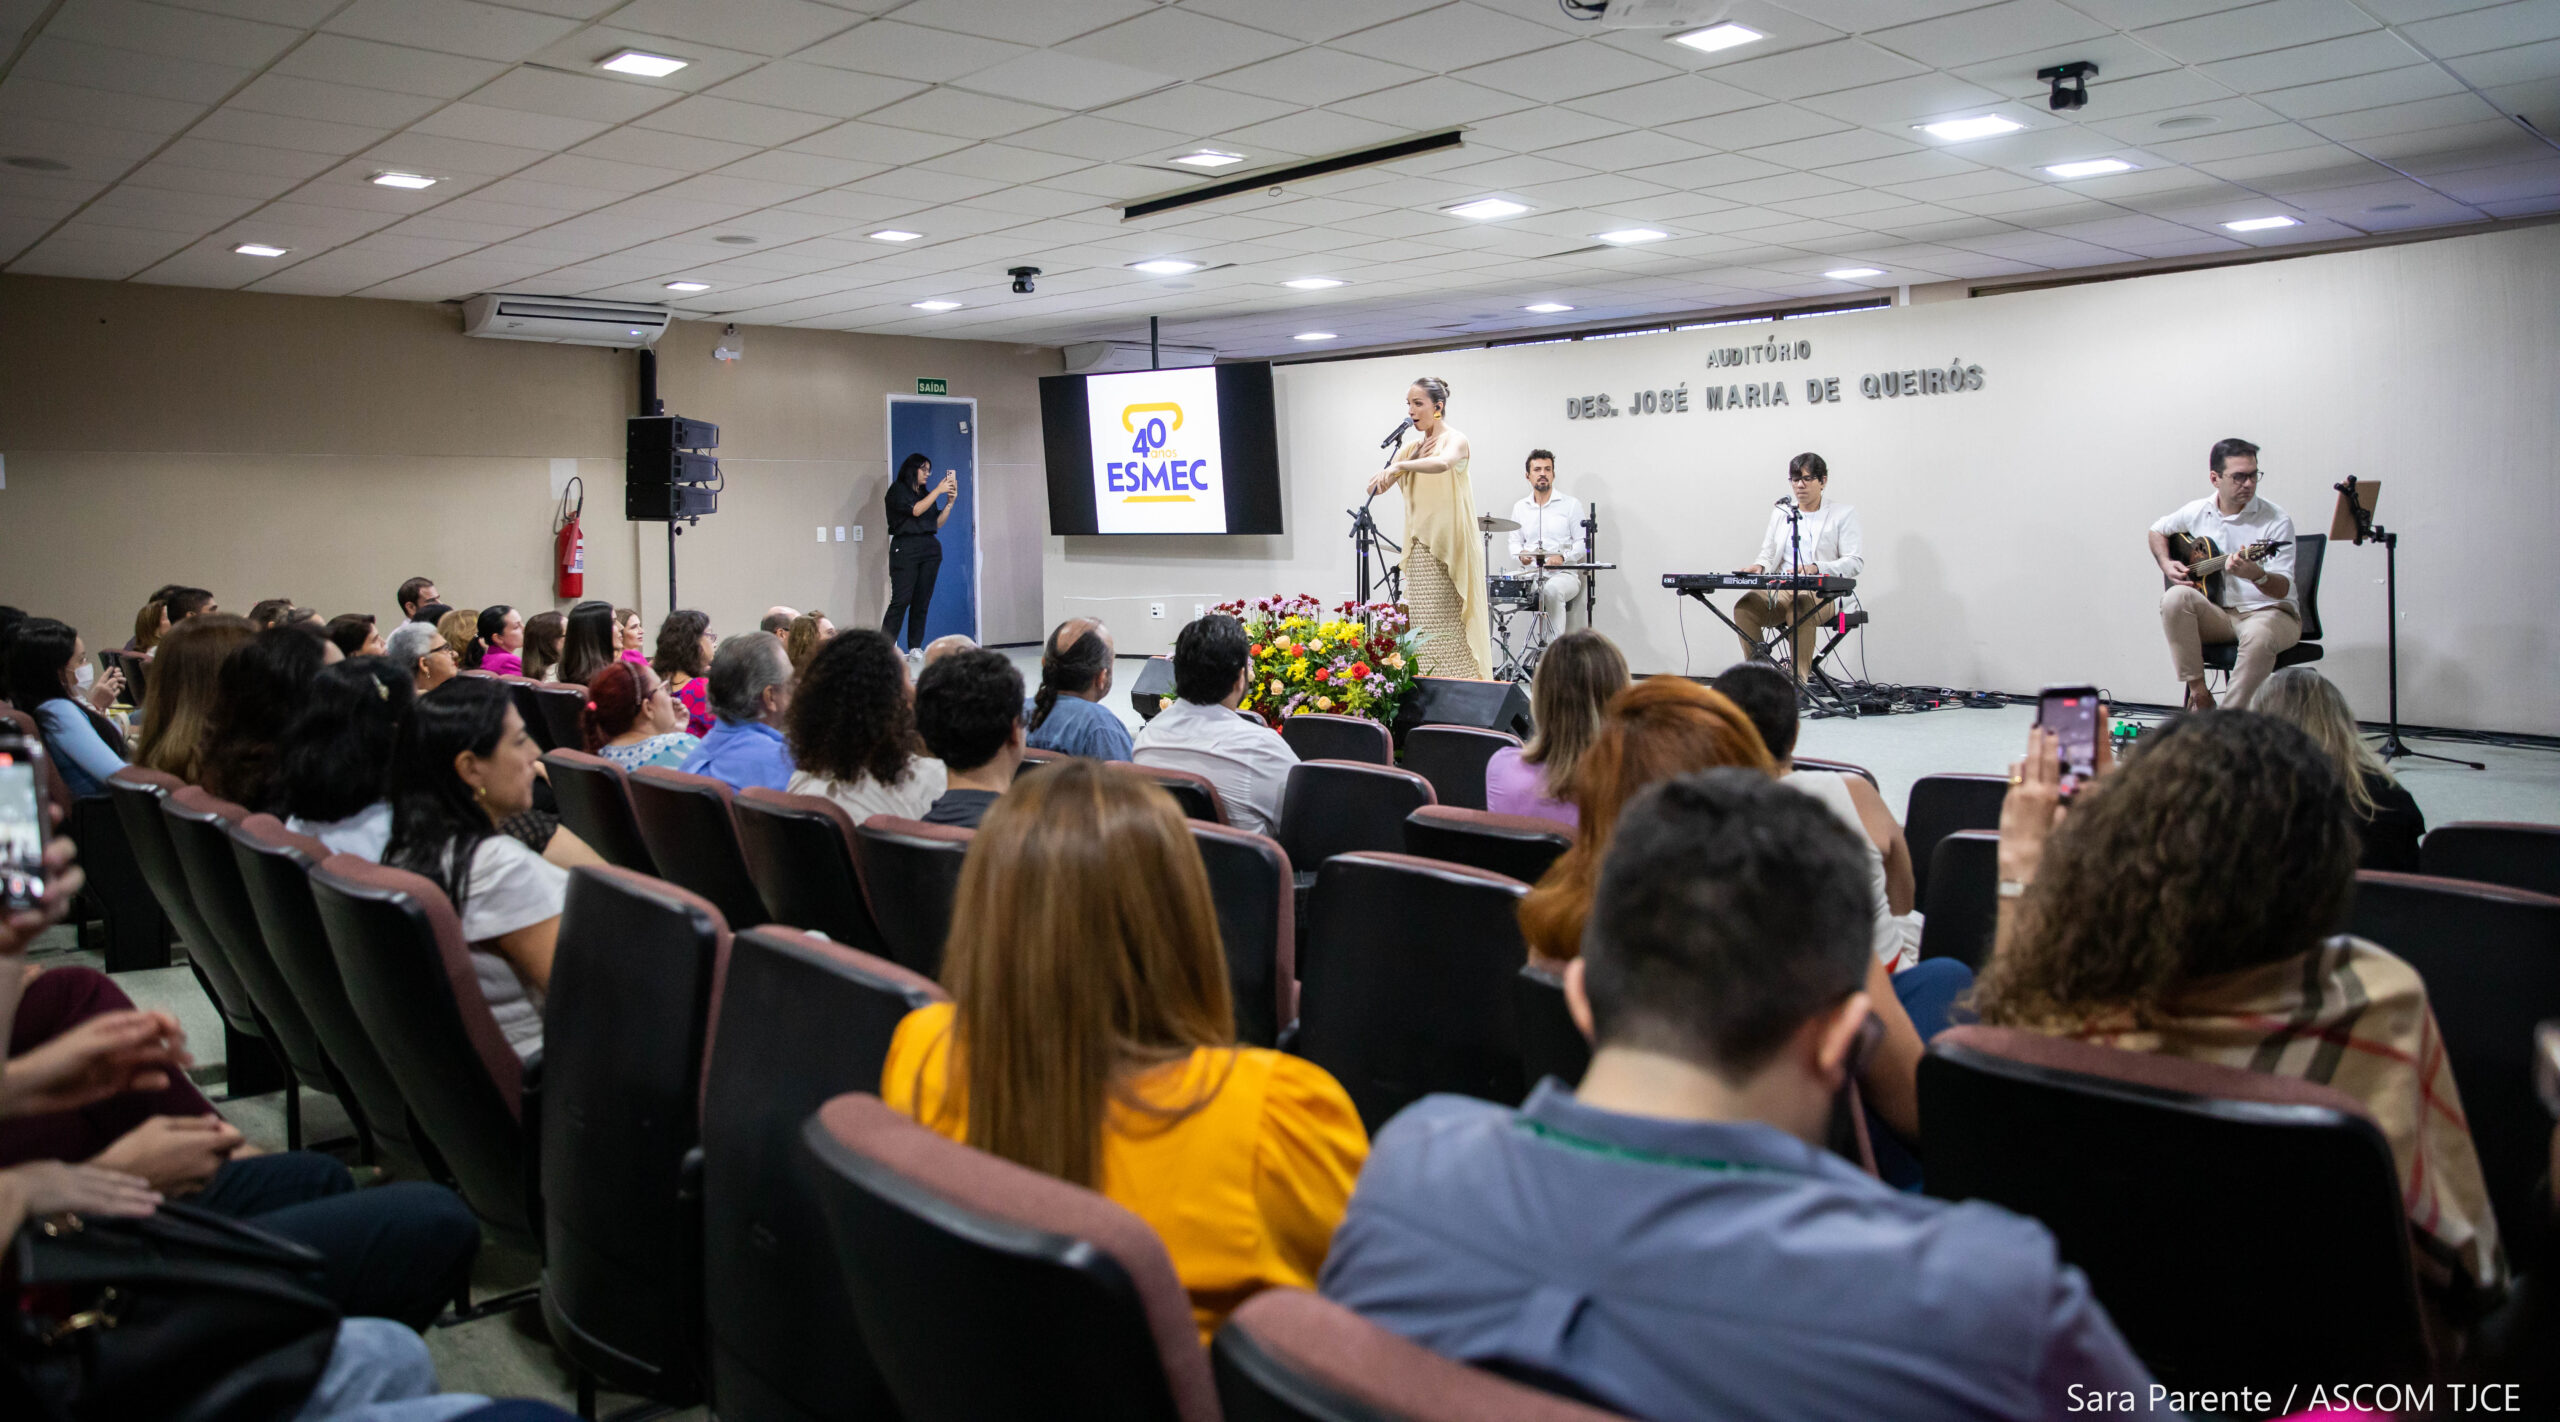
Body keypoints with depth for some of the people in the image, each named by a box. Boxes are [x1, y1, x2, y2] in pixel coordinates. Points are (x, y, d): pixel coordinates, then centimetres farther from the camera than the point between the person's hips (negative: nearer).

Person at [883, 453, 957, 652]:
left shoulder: (926, 493, 20)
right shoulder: (897, 490, 3)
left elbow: (938, 523, 13)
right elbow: (915, 510, -12)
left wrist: (951, 501, 3)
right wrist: (938, 490, -10)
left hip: (930, 550, 6)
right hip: (906, 548, -6)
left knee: (922, 602, 1)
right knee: (901, 600, -14)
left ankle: (915, 649, 3)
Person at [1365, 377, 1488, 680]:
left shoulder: (1454, 440, -5)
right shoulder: (1411, 447, 15)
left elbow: (1443, 462, -31)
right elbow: (1373, 488, 10)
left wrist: (1399, 466, -45)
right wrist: (1410, 458, -3)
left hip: (1450, 548, -7)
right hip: (1419, 549, 7)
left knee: (1452, 628, -8)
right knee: (1424, 629, 5)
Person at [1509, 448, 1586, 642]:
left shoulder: (1571, 504, 5)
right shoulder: (1520, 507, 16)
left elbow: (1582, 543, 1)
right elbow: (1514, 542, 15)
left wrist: (1562, 557, -18)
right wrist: (1520, 555, -9)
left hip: (1566, 574, -3)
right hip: (1532, 575, 3)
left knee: (1553, 588, -37)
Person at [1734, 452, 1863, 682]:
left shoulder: (1843, 514, 7)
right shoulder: (1781, 512, 21)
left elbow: (1855, 562, -3)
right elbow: (1768, 554, 19)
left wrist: (1815, 568, -21)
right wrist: (1759, 566, -7)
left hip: (1823, 594, -4)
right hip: (1780, 592, 4)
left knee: (1799, 610, -40)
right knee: (1744, 606, -28)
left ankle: (1799, 683, -36)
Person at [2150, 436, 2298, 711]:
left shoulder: (2276, 521, -9)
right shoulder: (2197, 512, 3)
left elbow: (2282, 589, -15)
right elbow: (2157, 531, 23)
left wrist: (2256, 575, -39)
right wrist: (2167, 565, 3)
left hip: (2267, 612, -3)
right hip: (2217, 614, 4)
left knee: (2259, 635, -39)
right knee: (2175, 597, -28)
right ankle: (2199, 696, -23)